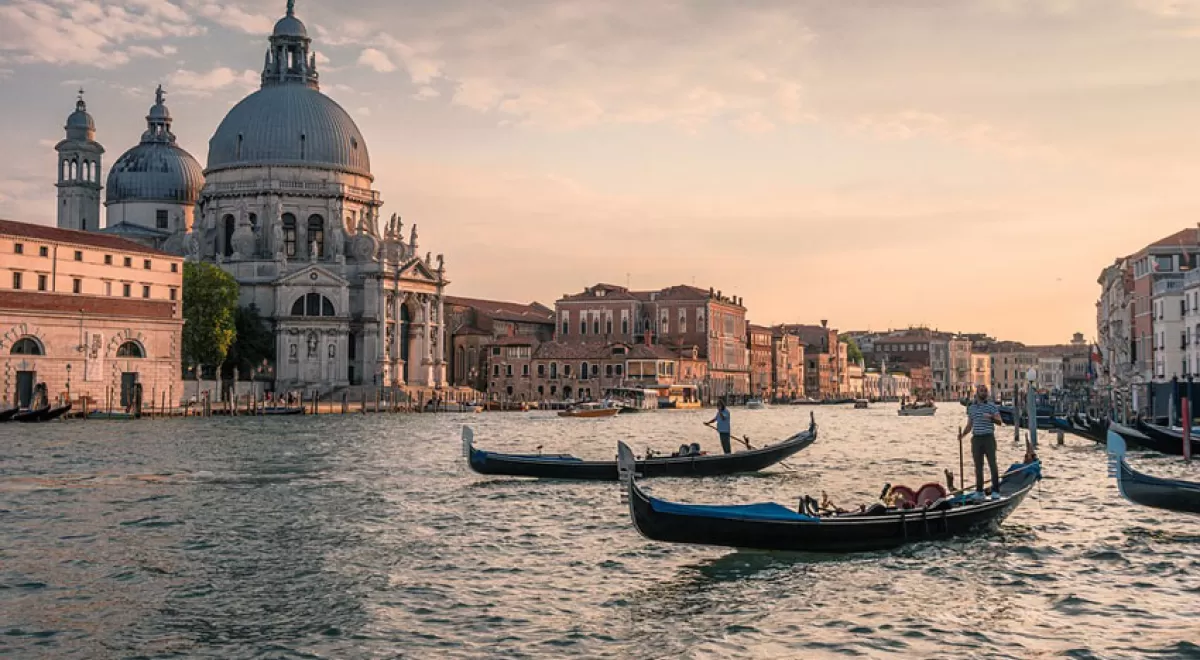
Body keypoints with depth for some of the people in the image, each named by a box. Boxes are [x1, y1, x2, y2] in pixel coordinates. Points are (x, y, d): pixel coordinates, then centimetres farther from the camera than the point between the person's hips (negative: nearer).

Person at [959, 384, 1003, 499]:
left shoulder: (992, 406, 1)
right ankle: (979, 491, 14)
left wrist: (991, 417, -27)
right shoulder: (971, 408, 12)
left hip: (988, 438, -4)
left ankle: (995, 491, -4)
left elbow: (999, 421, -7)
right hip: (976, 438, 4)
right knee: (978, 466, 7)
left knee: (992, 464, -7)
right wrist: (963, 434, 0)